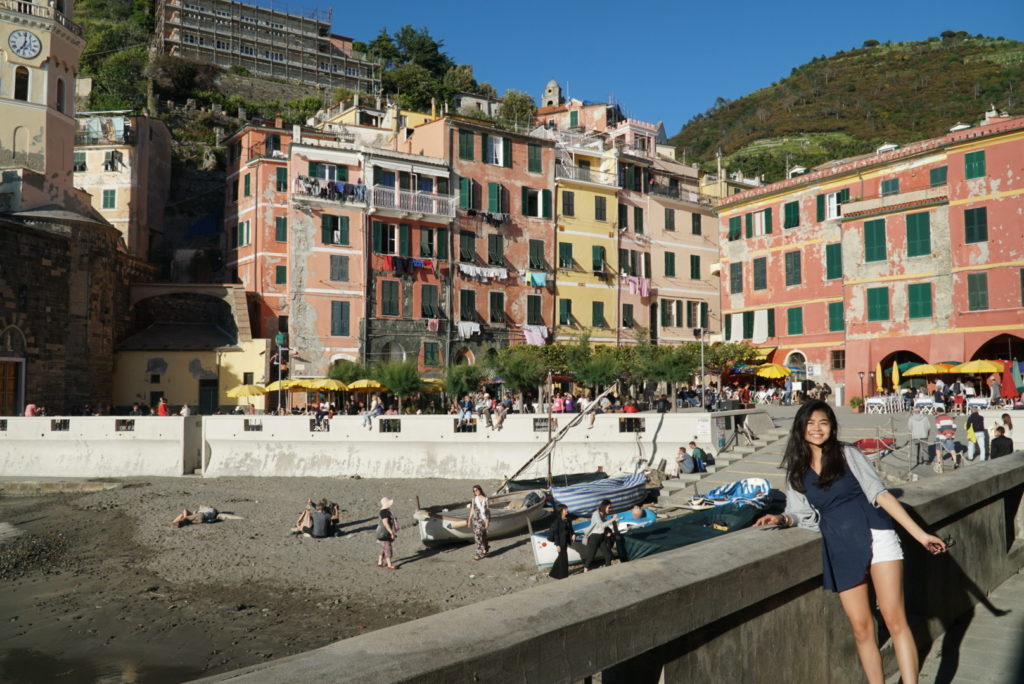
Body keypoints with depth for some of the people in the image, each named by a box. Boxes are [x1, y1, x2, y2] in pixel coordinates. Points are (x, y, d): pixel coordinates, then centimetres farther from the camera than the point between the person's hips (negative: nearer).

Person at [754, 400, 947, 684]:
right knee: (862, 629, 2)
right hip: (841, 549, 3)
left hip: (876, 536, -2)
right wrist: (782, 519, -6)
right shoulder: (797, 470, 11)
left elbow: (879, 494, -1)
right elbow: (804, 514, 15)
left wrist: (920, 534, -5)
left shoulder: (848, 454, 3)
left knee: (895, 621, -7)